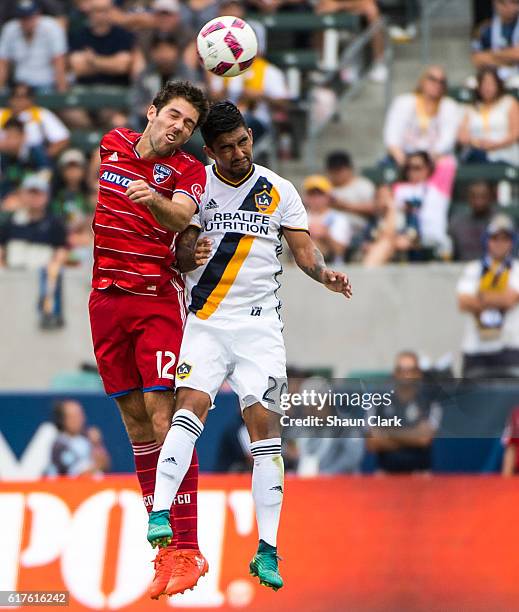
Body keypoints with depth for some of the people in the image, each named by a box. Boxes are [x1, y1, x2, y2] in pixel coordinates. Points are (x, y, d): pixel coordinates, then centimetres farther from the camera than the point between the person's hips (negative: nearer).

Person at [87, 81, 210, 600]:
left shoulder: (188, 171, -3)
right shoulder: (111, 144, 8)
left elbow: (181, 215, -24)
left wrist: (155, 200, -41)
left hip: (158, 300, -4)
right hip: (106, 299, 4)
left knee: (164, 421, -13)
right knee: (136, 425, 5)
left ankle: (186, 550, -13)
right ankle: (162, 542, 9)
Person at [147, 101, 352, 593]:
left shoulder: (278, 191, 5)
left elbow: (303, 250, 6)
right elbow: (181, 253, 5)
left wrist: (324, 274, -15)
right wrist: (190, 253, -19)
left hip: (259, 322, 0)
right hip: (206, 317, 0)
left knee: (264, 422, -8)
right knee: (192, 403, -23)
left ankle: (267, 551, -7)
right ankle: (160, 513, -29)